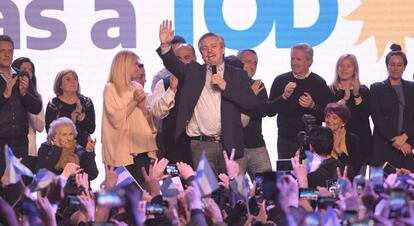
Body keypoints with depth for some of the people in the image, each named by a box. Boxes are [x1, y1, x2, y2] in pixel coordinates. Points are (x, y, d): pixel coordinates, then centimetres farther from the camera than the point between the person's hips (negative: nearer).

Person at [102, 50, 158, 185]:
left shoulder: (137, 87, 15)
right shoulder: (111, 89, -2)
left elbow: (149, 120, 14)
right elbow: (117, 119, -12)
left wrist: (143, 106, -4)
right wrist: (134, 101, -12)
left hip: (142, 147, 5)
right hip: (123, 151, -5)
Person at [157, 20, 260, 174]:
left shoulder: (237, 75, 10)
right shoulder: (194, 72, 11)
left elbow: (252, 104, 0)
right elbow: (174, 64, -7)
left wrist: (226, 87, -10)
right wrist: (165, 45, -25)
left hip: (228, 144, 1)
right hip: (201, 145, 0)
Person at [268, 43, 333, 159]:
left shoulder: (319, 84, 0)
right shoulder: (280, 81, 7)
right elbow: (269, 111, 2)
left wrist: (313, 106, -19)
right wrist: (284, 97, -13)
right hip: (286, 140, 2)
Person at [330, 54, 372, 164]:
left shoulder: (363, 91, 9)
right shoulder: (330, 90, 8)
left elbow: (366, 115, -4)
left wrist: (356, 94, -9)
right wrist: (345, 98, -10)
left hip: (360, 140, 0)